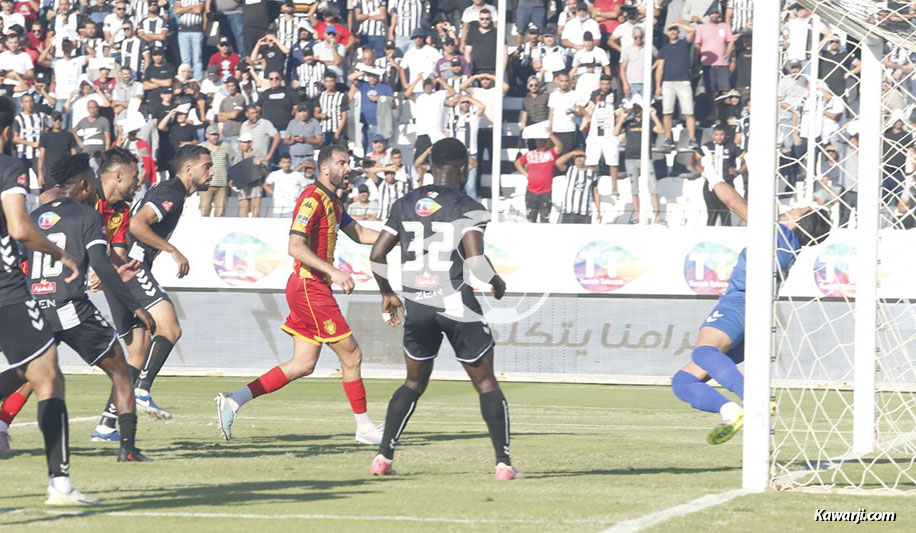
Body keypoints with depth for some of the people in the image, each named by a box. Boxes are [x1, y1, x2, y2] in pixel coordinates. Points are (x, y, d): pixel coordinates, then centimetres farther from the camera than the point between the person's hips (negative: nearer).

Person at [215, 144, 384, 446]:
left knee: (303, 365, 7)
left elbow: (360, 234, 26)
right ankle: (364, 427, 5)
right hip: (309, 287, -10)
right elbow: (295, 247, -22)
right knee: (351, 355, -4)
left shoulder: (332, 202, 17)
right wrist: (334, 272, -27)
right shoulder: (312, 199, -14)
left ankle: (233, 401, 6)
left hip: (315, 288, 10)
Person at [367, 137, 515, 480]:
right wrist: (496, 282, 2)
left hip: (416, 307, 4)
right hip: (457, 303, -4)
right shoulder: (468, 209, -6)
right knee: (485, 383, 5)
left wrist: (387, 294, 22)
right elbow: (475, 259, -18)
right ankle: (503, 462, 0)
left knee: (414, 383, 19)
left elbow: (377, 254, 8)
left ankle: (383, 456, 10)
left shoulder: (405, 206, 8)